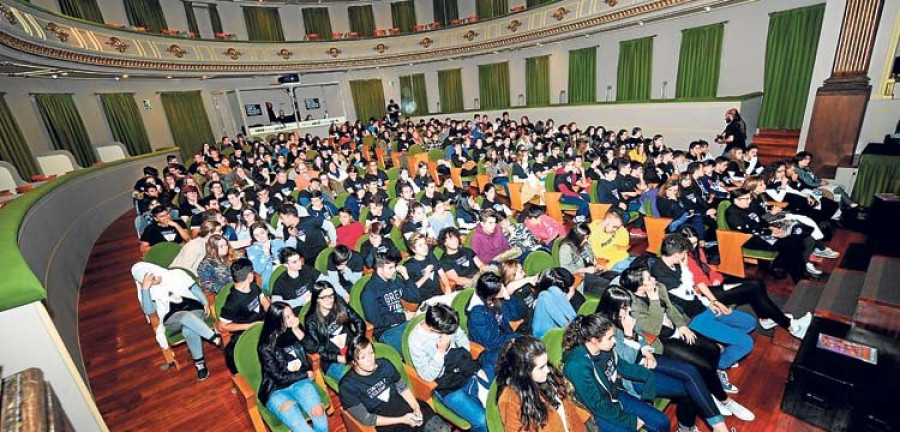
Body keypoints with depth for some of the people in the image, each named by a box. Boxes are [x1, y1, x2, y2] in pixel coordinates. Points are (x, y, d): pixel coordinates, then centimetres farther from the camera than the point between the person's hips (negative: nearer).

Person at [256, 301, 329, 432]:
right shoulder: (265, 347, -11)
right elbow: (279, 377, -9)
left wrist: (297, 330, -17)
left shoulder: (293, 331, 1)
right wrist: (307, 374, -2)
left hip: (300, 382, 3)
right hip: (277, 390, -3)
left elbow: (312, 348, -7)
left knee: (318, 411, -25)